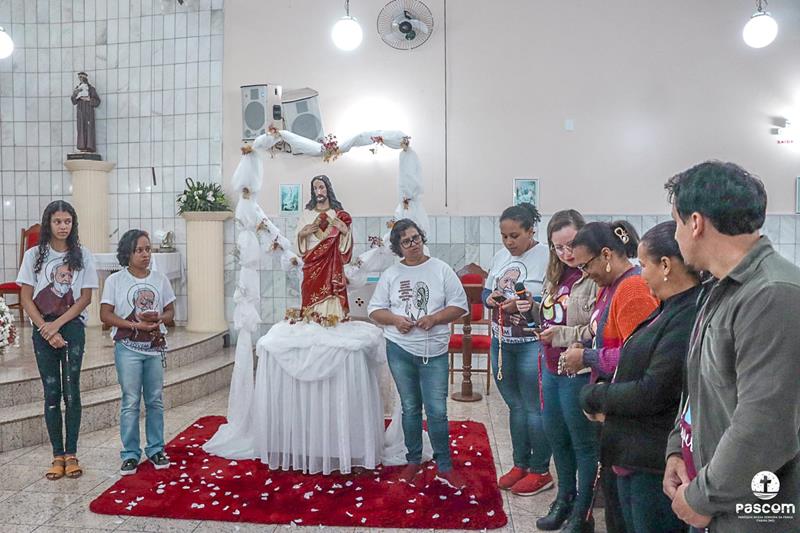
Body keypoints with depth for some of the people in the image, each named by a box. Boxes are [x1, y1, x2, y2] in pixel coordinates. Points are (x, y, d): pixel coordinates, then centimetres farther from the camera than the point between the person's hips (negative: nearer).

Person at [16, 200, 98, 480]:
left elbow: (85, 298, -1)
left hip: (73, 327, 0)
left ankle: (71, 454, 10)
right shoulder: (34, 255, 2)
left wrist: (57, 324, -10)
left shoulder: (82, 255, 1)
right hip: (43, 330, 1)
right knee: (51, 393, 4)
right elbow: (26, 299, 0)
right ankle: (58, 455, 13)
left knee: (71, 391, 1)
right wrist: (47, 330, -9)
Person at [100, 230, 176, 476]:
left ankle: (155, 449, 21)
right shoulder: (115, 280, -2)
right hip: (128, 348, -3)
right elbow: (105, 315, -6)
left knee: (155, 401, 9)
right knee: (130, 402, 1)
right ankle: (130, 454, 13)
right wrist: (135, 324, -17)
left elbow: (170, 311, 10)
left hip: (155, 347, 3)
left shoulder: (160, 279, 6)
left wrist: (158, 318, -12)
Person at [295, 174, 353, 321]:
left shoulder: (339, 214, 6)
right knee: (312, 297, -2)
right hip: (312, 266, 1)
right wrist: (303, 233, -8)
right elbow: (299, 239, 12)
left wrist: (345, 230, -10)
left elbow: (344, 245, 8)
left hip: (332, 266, -1)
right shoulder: (306, 213, 9)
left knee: (331, 298, -6)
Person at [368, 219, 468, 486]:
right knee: (410, 408, 13)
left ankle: (444, 465, 16)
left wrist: (434, 318, -15)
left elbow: (460, 305, -1)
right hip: (400, 349, 2)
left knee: (437, 411, -1)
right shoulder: (390, 274, 4)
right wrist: (395, 320, -12)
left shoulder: (441, 270, 0)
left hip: (434, 352, -1)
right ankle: (413, 460, 29)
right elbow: (375, 309, 7)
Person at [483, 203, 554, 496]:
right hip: (501, 342, 7)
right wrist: (490, 298, -7)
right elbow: (486, 292, 14)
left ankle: (540, 471, 21)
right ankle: (520, 464, 32)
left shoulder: (546, 257, -12)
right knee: (515, 406, 17)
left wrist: (523, 304, -27)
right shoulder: (500, 256, 9)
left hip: (532, 344, -6)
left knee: (533, 408, 3)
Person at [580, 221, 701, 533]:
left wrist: (594, 397, -10)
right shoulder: (671, 309, 8)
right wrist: (606, 402, -2)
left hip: (657, 463, -9)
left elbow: (652, 393, -25)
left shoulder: (689, 317, -24)